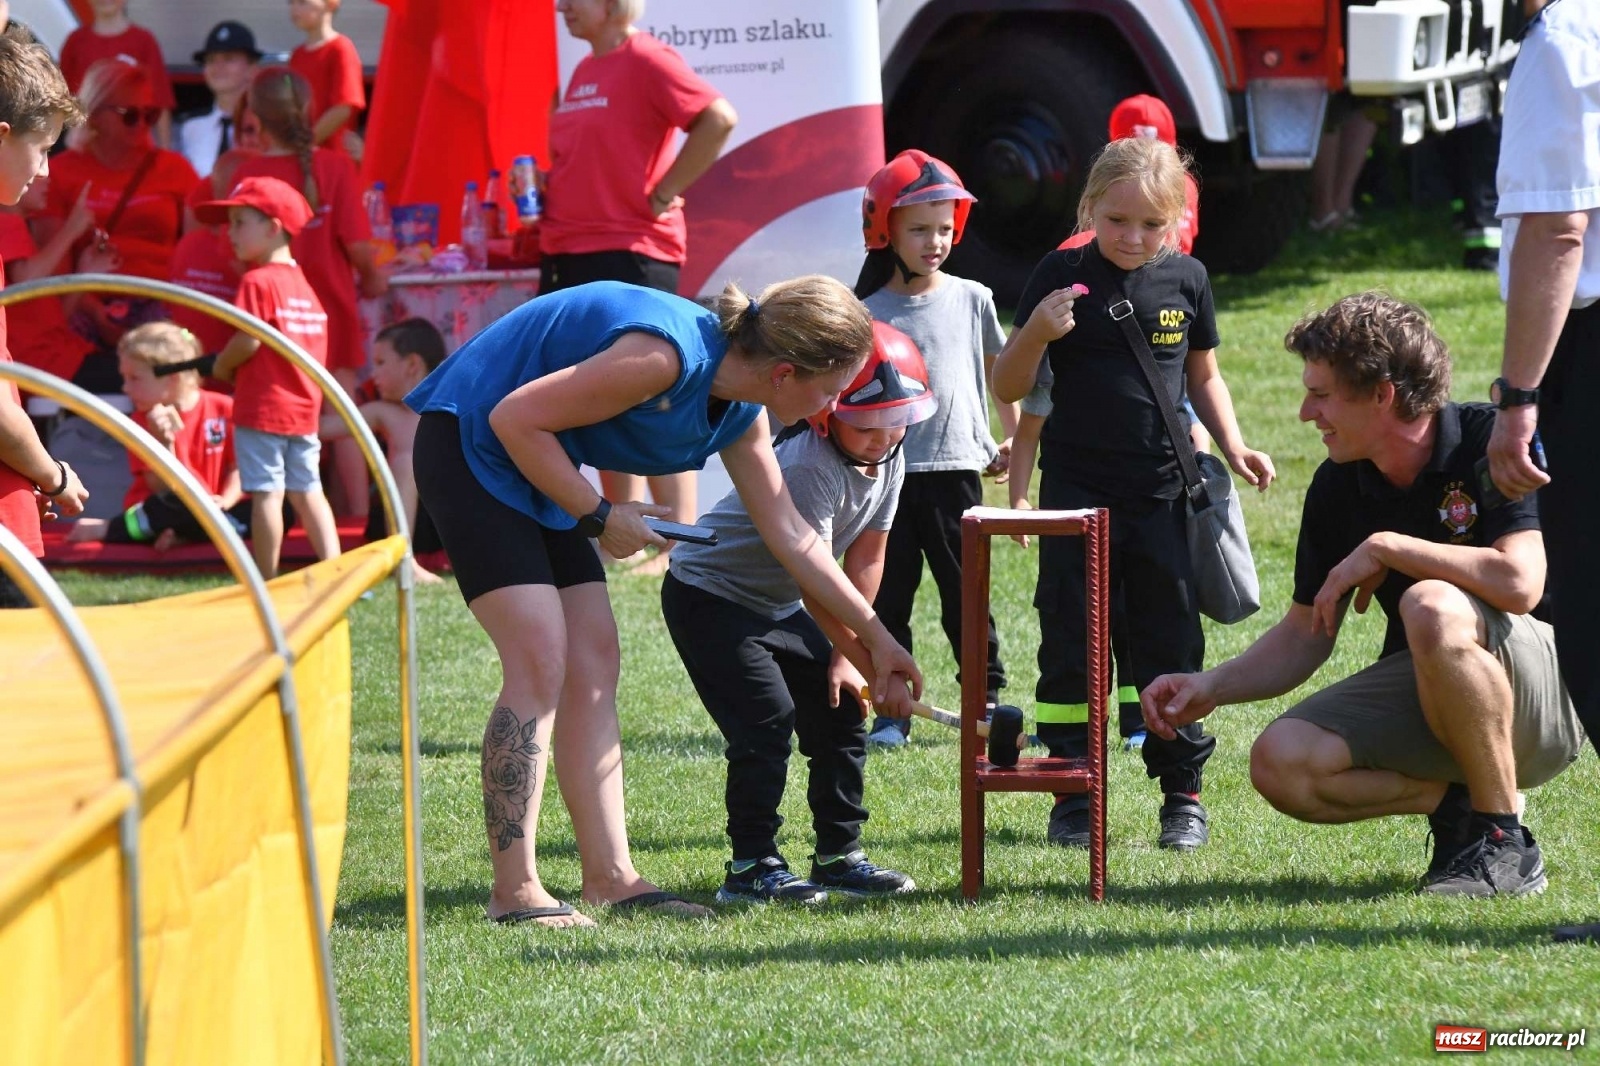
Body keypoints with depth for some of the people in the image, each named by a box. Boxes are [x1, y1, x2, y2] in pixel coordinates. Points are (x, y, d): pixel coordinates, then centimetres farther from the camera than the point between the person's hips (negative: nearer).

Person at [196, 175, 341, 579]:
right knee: (307, 492, 11)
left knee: (266, 494, -5)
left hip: (263, 408, -8)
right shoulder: (304, 284, 12)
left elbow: (248, 341, -21)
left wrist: (221, 366, -1)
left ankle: (265, 581, -2)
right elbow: (315, 348, 13)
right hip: (304, 408, 8)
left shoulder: (258, 282, -13)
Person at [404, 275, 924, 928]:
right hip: (470, 446, -10)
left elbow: (790, 535, 13)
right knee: (540, 661, -15)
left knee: (593, 663, 5)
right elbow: (517, 418, -25)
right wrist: (599, 517, -16)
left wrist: (876, 638, 16)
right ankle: (514, 891, -12)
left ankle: (609, 877, 6)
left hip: (538, 467, 10)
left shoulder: (740, 416, 1)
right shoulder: (667, 357, -28)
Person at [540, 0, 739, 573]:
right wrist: (544, 183, 9)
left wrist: (663, 193, -17)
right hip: (567, 257, 9)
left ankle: (683, 544, -6)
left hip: (631, 254, -9)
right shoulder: (584, 72, 17)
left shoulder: (646, 62, -10)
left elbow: (718, 119, -21)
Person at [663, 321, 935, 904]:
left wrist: (844, 656, -4)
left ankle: (839, 855, 14)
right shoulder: (811, 466, -33)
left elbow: (866, 560, -2)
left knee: (839, 712, 5)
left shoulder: (889, 457, -7)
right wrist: (877, 664, -34)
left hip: (776, 608, 9)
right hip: (709, 598, -9)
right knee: (766, 720, -18)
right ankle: (751, 866, -12)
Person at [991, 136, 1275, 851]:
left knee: (1171, 645, 4)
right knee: (1072, 649, 2)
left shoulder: (1185, 280, 4)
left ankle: (1183, 793, 13)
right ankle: (1074, 797, 9)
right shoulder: (1062, 277, -4)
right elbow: (1008, 389, -1)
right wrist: (1037, 331, -19)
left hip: (1162, 495, 2)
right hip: (1077, 492, -2)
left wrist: (1232, 446, 7)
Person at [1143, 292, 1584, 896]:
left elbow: (1520, 583, -31)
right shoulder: (1338, 487, 2)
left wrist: (1383, 549, -22)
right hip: (1424, 693, 6)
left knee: (1434, 609, -37)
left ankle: (1504, 844, -23)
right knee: (1281, 763, -19)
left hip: (1545, 696, -6)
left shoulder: (1491, 440, -16)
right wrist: (1210, 688, -6)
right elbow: (1305, 637, 10)